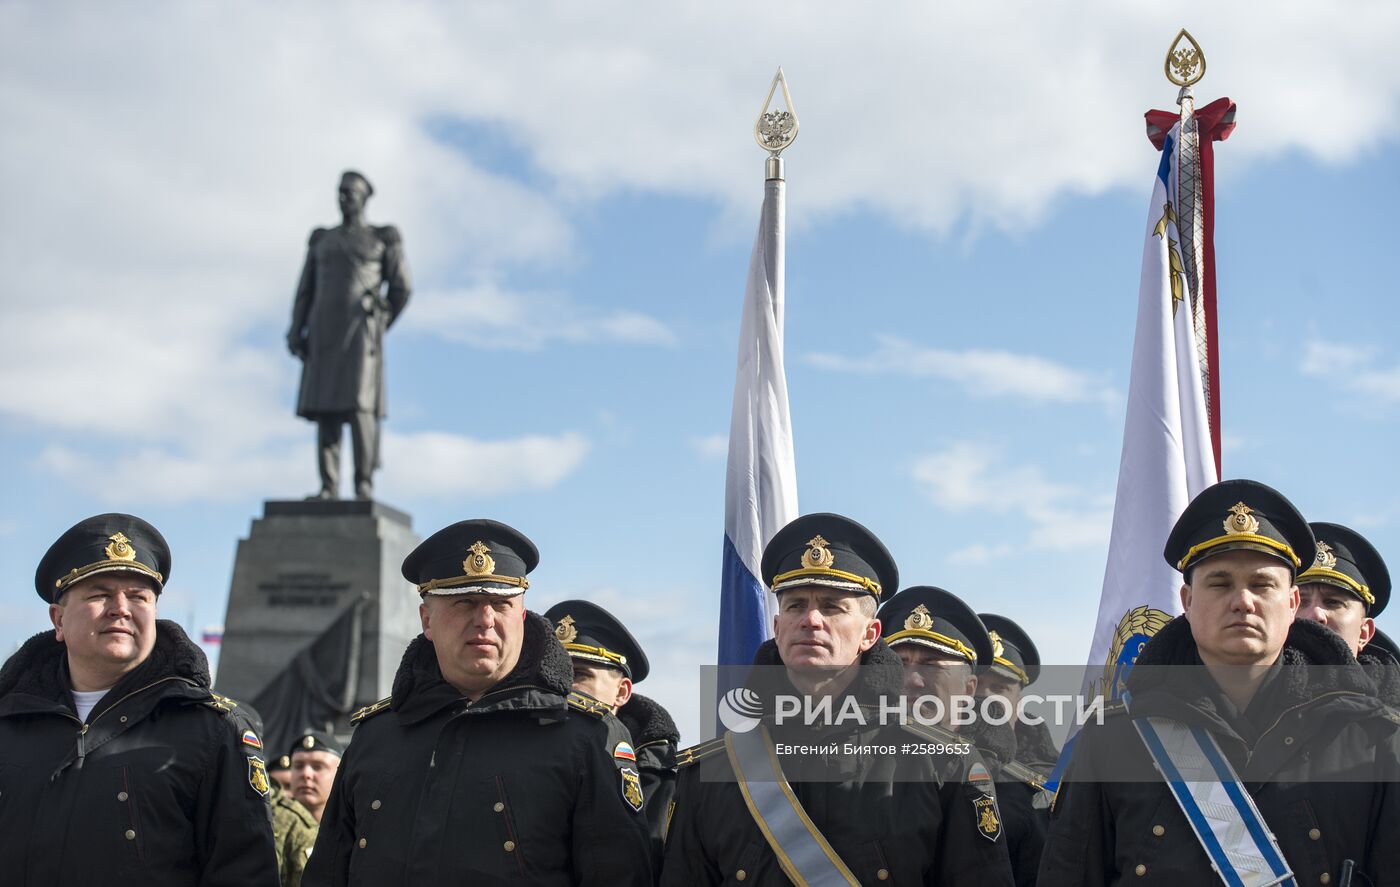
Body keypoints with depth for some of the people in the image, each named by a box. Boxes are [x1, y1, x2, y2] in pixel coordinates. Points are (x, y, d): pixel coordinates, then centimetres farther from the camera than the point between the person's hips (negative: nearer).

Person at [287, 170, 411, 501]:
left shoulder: (384, 238, 8)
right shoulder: (322, 240, 19)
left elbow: (401, 288, 6)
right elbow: (306, 290, 14)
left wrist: (377, 330, 4)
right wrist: (296, 333, 2)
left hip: (361, 327, -4)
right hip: (326, 329, 4)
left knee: (360, 404, -16)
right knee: (324, 405, -3)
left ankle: (364, 485, -11)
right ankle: (329, 488, -2)